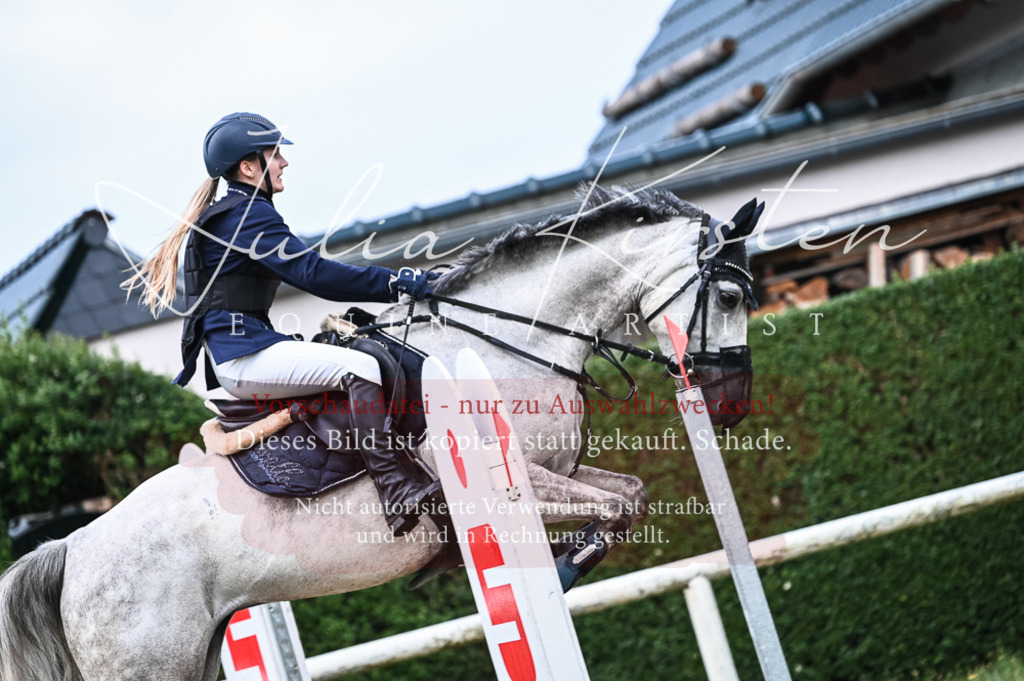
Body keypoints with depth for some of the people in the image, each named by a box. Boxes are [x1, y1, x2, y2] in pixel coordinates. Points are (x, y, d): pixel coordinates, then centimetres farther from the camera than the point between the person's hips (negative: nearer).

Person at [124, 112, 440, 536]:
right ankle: (394, 493, -38)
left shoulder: (217, 216, 22)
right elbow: (312, 273, -22)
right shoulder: (251, 215, -11)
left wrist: (190, 366, 37)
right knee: (359, 367, -26)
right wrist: (395, 283, -23)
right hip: (245, 357, -11)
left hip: (227, 356, 11)